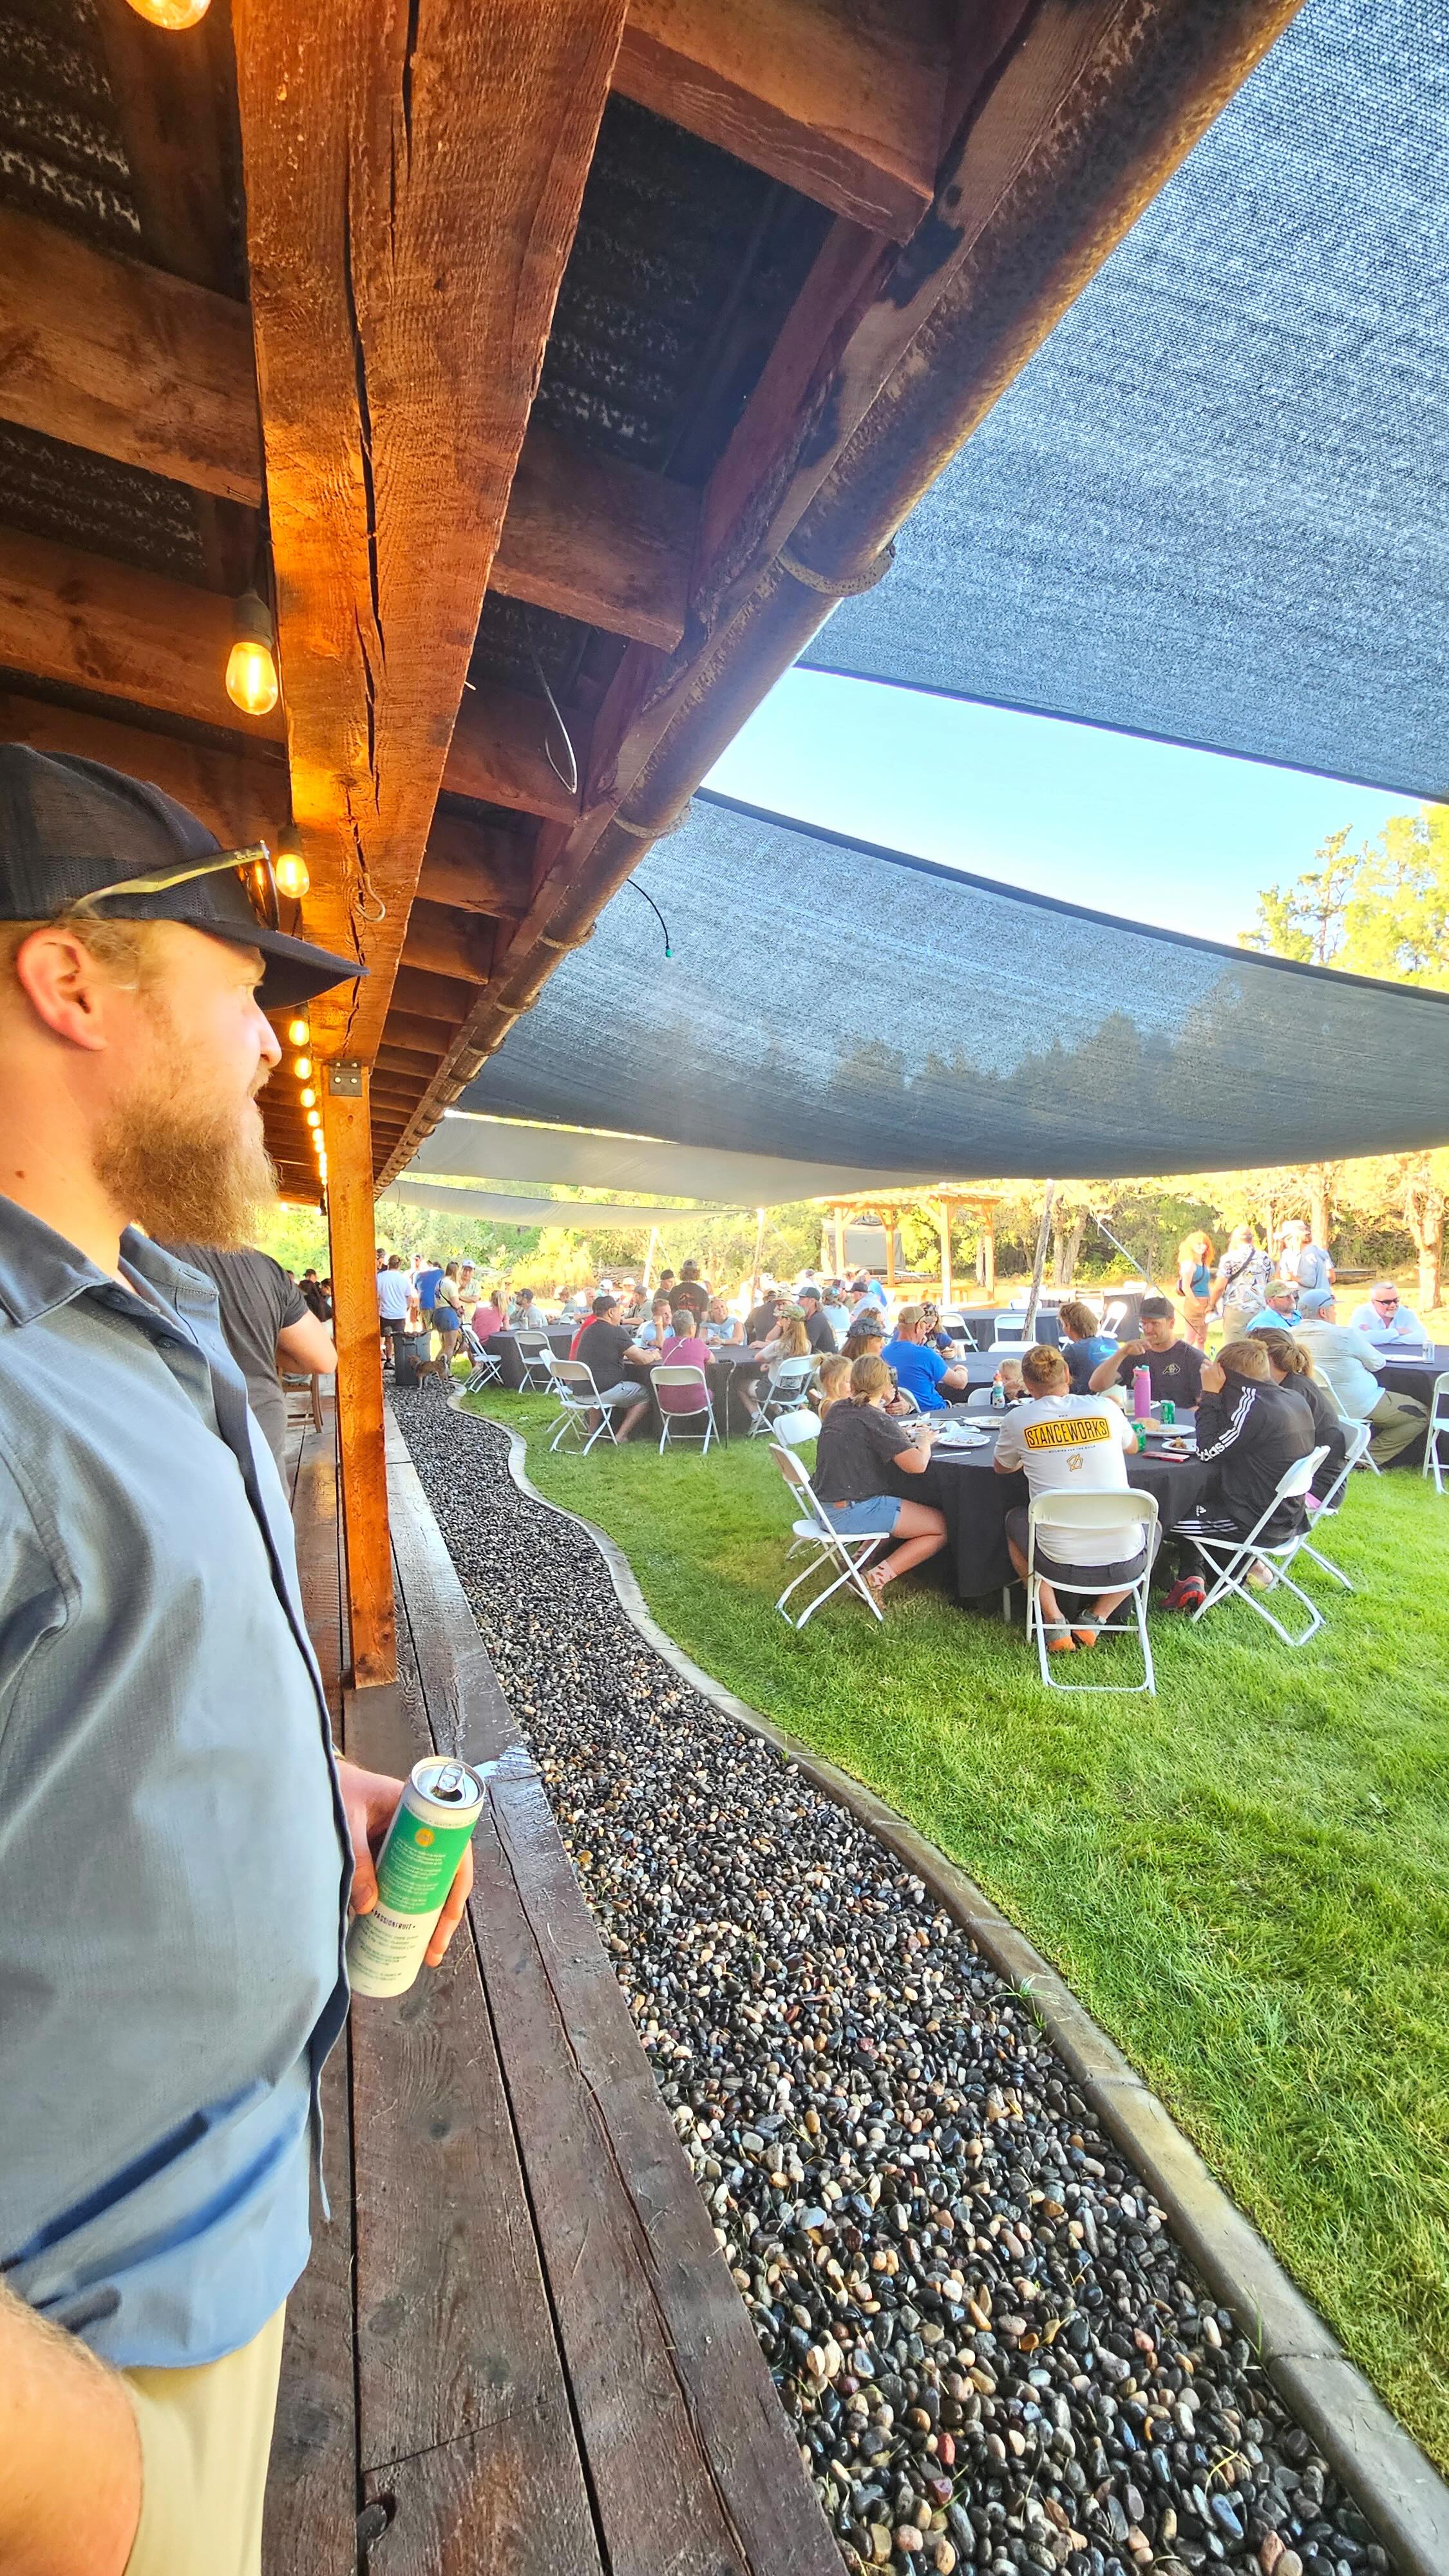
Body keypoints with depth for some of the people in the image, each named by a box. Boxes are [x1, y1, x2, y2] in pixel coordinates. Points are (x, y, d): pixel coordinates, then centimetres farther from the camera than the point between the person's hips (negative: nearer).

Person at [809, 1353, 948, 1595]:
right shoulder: (875, 1419, -17)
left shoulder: (836, 1411, 6)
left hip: (826, 1508, 9)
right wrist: (924, 1439, -1)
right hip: (851, 1514, -8)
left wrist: (903, 1434, 15)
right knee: (943, 1527, 2)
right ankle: (877, 1578, -5)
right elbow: (917, 1465, -22)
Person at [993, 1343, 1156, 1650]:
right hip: (1125, 1565, 1)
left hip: (1060, 1565, -1)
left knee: (1014, 1519, 31)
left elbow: (1001, 1468, 17)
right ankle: (1095, 1618, 19)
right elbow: (1132, 1445, 24)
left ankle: (1054, 1621, 18)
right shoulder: (1106, 1408, 0)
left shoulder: (1019, 1420, -4)